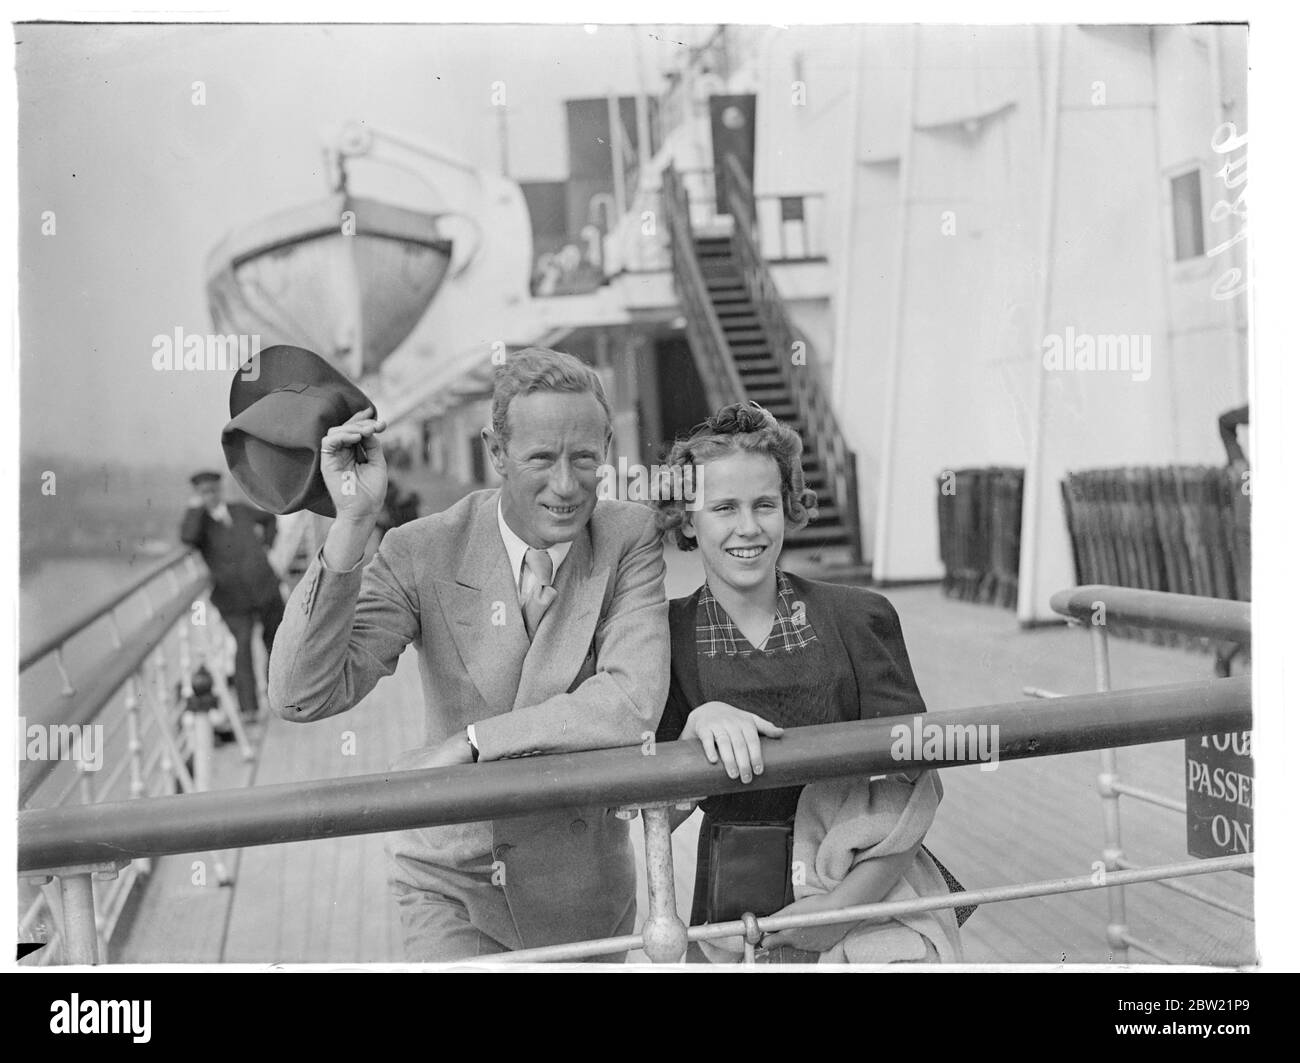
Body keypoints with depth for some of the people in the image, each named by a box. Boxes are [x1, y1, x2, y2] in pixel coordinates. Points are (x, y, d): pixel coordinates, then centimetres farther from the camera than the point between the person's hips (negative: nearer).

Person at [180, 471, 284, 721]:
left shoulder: (240, 511, 7)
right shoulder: (200, 523, -3)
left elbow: (269, 518, 27)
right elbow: (187, 538, -28)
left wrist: (267, 545, 15)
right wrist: (195, 507, -19)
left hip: (264, 586, 4)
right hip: (233, 597, -4)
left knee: (276, 638, 14)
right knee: (243, 645, -17)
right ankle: (248, 708, -15)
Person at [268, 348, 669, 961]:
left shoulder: (633, 539, -14)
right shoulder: (422, 553, -15)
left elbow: (635, 704, -27)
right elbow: (301, 697, -23)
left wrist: (468, 742, -27)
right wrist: (352, 524, -31)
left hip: (582, 881, 1)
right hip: (449, 877, -1)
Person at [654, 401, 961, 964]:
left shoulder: (858, 617, -4)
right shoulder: (663, 635, -2)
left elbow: (916, 787, -5)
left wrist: (843, 905, -14)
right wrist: (698, 726, -23)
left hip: (868, 902, 0)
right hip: (731, 921, 0)